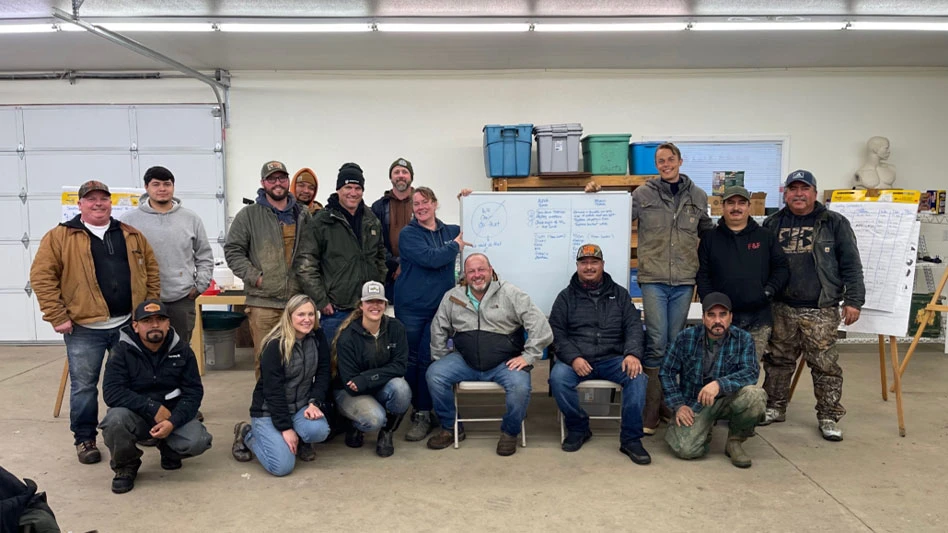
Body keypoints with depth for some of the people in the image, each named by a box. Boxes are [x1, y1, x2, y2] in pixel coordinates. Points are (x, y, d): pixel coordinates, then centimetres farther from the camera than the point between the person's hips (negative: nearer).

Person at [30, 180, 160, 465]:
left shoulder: (132, 235, 9)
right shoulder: (59, 237, -3)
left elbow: (151, 271, 12)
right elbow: (42, 276, -7)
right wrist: (57, 316, -12)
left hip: (129, 324, 3)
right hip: (84, 328, -3)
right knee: (84, 386, 6)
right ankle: (85, 439, 22)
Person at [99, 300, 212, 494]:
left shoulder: (182, 350, -3)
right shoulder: (123, 352, -9)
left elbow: (193, 392, -7)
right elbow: (111, 392, -19)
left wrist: (173, 422, -24)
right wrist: (154, 409, -26)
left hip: (173, 415, 1)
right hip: (135, 415, -1)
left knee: (198, 441, -26)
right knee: (114, 421, -35)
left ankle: (169, 450, 15)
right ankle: (126, 466, 0)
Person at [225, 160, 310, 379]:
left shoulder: (302, 215, 12)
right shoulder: (249, 215, 2)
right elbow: (233, 251, 1)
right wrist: (255, 277, -8)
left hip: (298, 300, 3)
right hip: (263, 302, -3)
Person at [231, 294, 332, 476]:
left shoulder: (318, 339, -2)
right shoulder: (275, 345, -17)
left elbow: (323, 375, 0)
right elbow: (272, 390, -19)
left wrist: (315, 403, -17)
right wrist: (285, 427, -21)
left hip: (300, 406, 4)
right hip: (269, 411, -4)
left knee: (319, 430, -29)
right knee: (282, 466, -18)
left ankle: (300, 441, 8)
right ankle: (247, 434, 10)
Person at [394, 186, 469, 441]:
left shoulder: (451, 231, 10)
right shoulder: (408, 234, -3)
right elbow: (430, 258, -17)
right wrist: (455, 246, -4)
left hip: (440, 306, 2)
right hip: (411, 306, -1)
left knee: (428, 359, -2)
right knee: (411, 360, 5)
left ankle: (423, 415, 9)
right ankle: (421, 410, 20)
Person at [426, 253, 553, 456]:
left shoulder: (510, 294, -3)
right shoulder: (452, 297, 7)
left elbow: (539, 324, -7)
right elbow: (438, 329, 15)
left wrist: (528, 356, -12)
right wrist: (442, 360, 8)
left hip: (504, 362, -3)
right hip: (465, 361, 3)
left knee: (520, 386, -31)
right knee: (434, 375, -19)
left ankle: (510, 433, -1)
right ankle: (450, 429, 1)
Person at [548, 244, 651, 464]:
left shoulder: (619, 294, 15)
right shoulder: (566, 296, 12)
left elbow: (634, 326, 7)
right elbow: (557, 333, 3)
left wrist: (633, 354, -14)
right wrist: (573, 358, -15)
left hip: (612, 359, 1)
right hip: (576, 360, 0)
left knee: (637, 376, -28)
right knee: (558, 377, -31)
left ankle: (630, 439, -14)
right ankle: (578, 429, -5)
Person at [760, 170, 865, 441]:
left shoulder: (834, 223, 1)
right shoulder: (773, 224, 9)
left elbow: (851, 265, -1)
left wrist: (853, 300, -6)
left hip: (821, 310, -3)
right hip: (782, 309, 3)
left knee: (825, 365, 1)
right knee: (778, 361, 12)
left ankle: (829, 417, 13)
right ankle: (775, 408, 25)